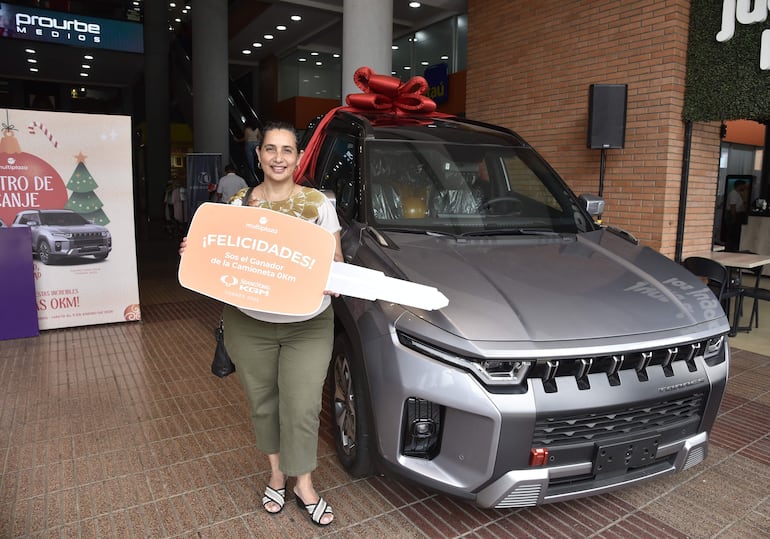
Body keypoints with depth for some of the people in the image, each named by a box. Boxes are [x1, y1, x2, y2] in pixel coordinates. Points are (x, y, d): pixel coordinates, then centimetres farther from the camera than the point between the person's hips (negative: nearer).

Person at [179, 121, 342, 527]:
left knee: (302, 407, 2)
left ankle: (304, 485, 26)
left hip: (308, 325, -1)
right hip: (249, 324, 2)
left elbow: (336, 261, 1)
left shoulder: (319, 203, -1)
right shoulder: (240, 203, 3)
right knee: (263, 402, 15)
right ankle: (276, 472, 40)